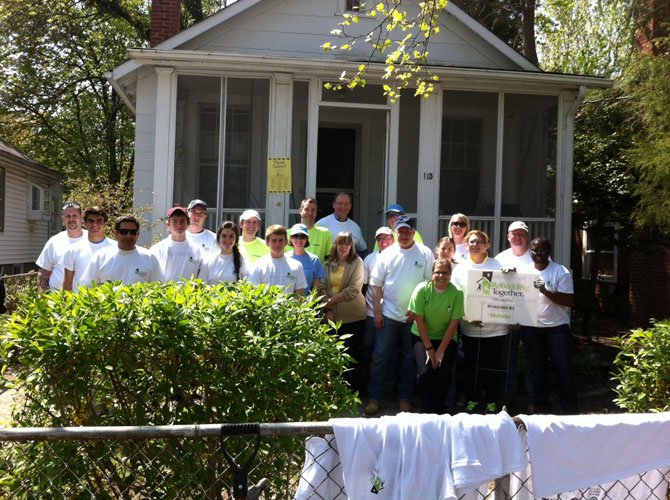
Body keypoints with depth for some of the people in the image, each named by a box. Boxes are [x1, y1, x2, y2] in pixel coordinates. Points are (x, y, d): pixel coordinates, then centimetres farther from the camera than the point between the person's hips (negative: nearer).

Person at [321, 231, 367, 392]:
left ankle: (354, 389, 11)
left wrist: (331, 300, -11)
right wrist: (328, 309, -9)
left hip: (354, 317, -3)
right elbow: (324, 287, 4)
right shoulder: (329, 263, 9)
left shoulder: (357, 262, -3)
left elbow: (353, 290, -11)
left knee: (352, 354, 1)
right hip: (333, 316, 3)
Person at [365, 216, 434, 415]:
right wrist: (377, 311, -2)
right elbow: (376, 284, 4)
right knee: (380, 356, 1)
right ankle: (374, 397, 9)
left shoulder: (425, 254, -1)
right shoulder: (387, 254, 3)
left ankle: (405, 398, 22)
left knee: (409, 358, 10)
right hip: (388, 315, 1)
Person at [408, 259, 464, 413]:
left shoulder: (457, 293, -12)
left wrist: (441, 350, -13)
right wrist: (429, 348, -13)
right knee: (425, 371, -21)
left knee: (444, 373, -18)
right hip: (422, 337, 0)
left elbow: (453, 324, -10)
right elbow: (419, 320, -11)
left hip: (446, 338, 0)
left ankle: (439, 409, 7)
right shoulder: (422, 290, -13)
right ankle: (427, 409, 2)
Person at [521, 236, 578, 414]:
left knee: (563, 368, 0)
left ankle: (571, 408, 11)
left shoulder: (561, 272, -5)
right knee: (537, 368, 12)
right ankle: (540, 405, 23)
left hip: (556, 327, -3)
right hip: (531, 328, 3)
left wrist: (545, 291, -23)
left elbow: (568, 300, -11)